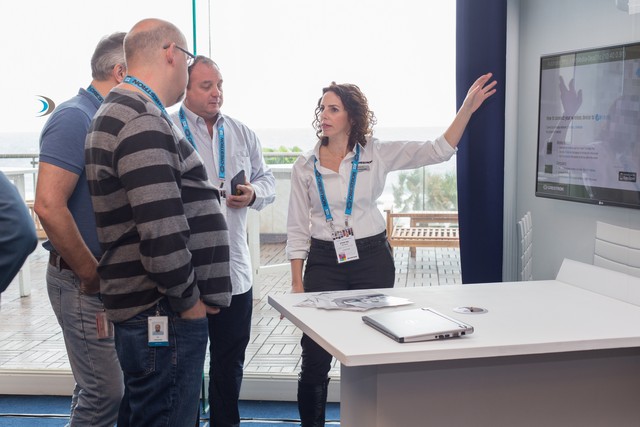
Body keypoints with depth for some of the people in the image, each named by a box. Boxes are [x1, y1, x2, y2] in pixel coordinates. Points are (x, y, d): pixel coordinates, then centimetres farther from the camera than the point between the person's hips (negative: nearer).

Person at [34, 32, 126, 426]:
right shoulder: (75, 117, -16)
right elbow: (49, 205, -25)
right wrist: (93, 275, -17)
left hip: (110, 280, 9)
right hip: (85, 284, -9)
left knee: (99, 388, 17)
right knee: (104, 392, -3)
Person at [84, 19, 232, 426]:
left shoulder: (124, 113, 15)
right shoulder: (144, 124, -19)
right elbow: (162, 233, -25)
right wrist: (188, 299, -13)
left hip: (151, 310, 10)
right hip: (163, 316, -10)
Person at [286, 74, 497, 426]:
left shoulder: (377, 154, -2)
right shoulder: (305, 166, 0)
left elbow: (438, 151, -5)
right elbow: (297, 229, 2)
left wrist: (467, 107, -15)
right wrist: (297, 284, -3)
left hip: (372, 259, 0)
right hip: (324, 263, 0)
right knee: (314, 360, 2)